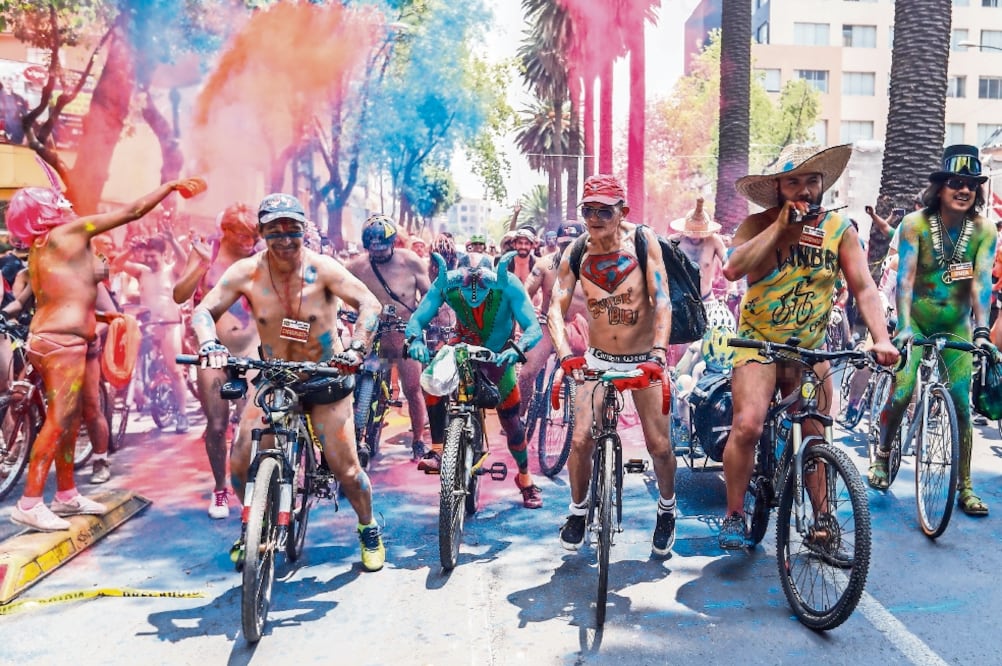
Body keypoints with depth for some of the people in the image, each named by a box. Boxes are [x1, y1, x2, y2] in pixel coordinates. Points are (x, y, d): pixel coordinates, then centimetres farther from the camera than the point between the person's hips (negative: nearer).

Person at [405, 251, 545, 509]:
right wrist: (415, 340, -50)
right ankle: (436, 452, -20)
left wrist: (516, 350, -54)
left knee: (511, 420, 0)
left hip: (498, 354, -1)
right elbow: (416, 319, -27)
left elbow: (534, 328, -34)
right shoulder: (446, 282, -28)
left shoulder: (507, 284, -32)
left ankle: (525, 479, 24)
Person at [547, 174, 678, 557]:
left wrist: (659, 351, -31)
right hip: (597, 360, 1)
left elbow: (662, 300, -18)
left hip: (644, 359, -1)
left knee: (659, 445, 1)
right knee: (580, 441, -6)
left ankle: (667, 509, 30)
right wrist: (565, 354, -31)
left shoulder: (643, 240, -13)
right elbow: (556, 308, -15)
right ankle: (578, 510, 20)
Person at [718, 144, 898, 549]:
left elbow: (864, 288, -9)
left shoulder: (840, 230, -2)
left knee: (816, 437, 9)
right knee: (747, 426, -20)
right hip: (758, 342, -3)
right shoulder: (758, 224, -7)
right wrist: (780, 226, -23)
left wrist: (881, 338, -24)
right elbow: (732, 269, -25)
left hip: (809, 349, 3)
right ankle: (734, 516, -3)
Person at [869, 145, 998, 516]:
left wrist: (981, 330, -29)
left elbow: (981, 281, -18)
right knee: (902, 392, -14)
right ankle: (881, 455, 13)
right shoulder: (915, 224, -14)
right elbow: (905, 278, -22)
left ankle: (964, 488, 12)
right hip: (916, 322, -2)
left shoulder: (984, 230, -9)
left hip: (956, 326, 2)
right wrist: (903, 326, -33)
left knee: (961, 405, 1)